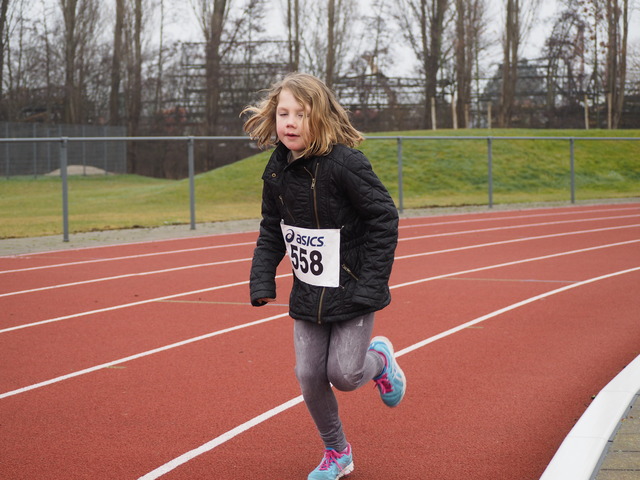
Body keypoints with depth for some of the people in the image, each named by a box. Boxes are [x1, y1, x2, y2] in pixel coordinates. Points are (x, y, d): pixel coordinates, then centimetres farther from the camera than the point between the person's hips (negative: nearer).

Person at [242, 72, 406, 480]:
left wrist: (372, 283, -17)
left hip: (353, 291, -5)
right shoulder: (277, 170, -2)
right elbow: (271, 231, 10)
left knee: (343, 374, -6)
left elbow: (384, 218, -16)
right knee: (309, 376, 5)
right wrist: (262, 281, -1)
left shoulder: (345, 163, -21)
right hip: (308, 294, 5)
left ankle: (378, 358, 31)